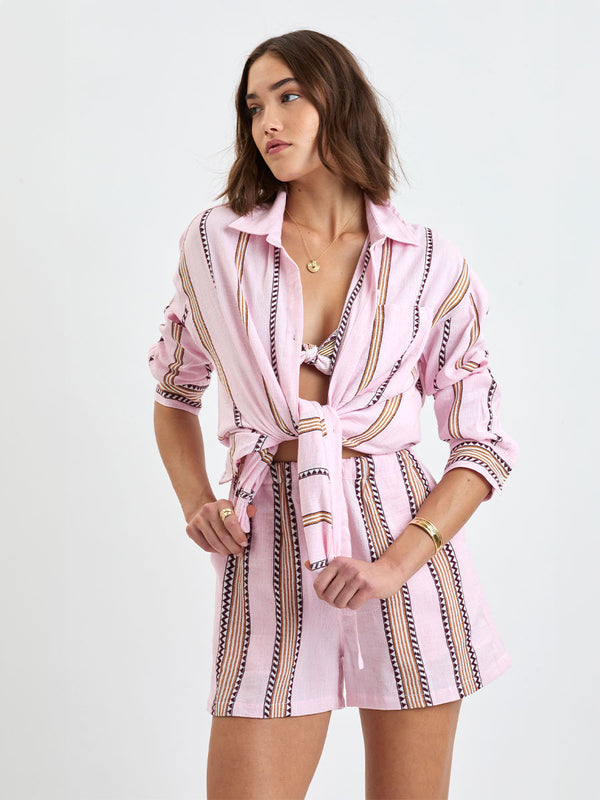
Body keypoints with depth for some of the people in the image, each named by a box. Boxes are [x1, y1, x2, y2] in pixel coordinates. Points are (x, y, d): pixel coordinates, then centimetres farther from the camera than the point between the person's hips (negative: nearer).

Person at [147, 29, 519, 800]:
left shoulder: (431, 266, 0)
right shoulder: (214, 242, 3)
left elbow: (483, 444, 2)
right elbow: (175, 394, 16)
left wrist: (397, 564, -11)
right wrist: (195, 501, -2)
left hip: (405, 540, 0)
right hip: (270, 546, 0)